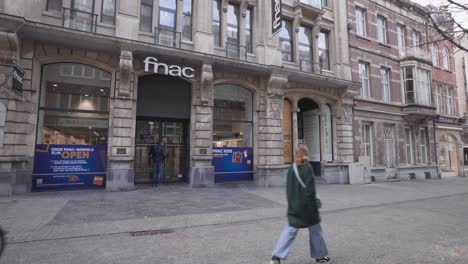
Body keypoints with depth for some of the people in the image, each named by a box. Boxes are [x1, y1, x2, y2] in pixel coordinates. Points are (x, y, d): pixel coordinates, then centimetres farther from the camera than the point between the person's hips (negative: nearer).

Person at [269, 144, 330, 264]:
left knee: (289, 230, 11)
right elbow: (310, 190, -17)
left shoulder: (291, 168, 1)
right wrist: (314, 206, -10)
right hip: (307, 206, -5)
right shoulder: (307, 168, -16)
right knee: (315, 230, 16)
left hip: (293, 206, 5)